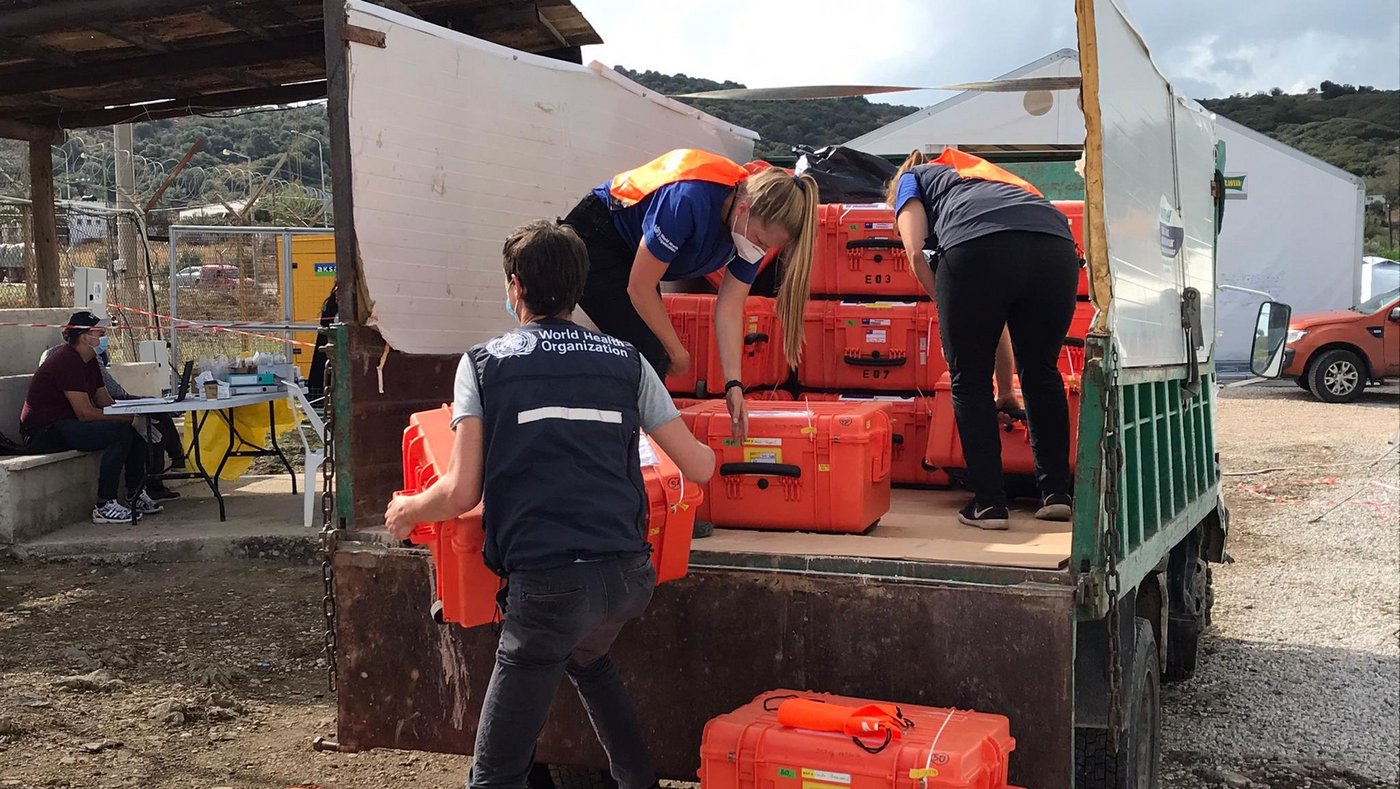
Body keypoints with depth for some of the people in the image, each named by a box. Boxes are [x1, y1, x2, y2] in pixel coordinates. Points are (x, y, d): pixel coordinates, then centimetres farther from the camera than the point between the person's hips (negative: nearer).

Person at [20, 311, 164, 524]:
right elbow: (85, 413, -26)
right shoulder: (67, 361, -20)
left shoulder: (90, 362, 12)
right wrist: (128, 417, -24)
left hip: (67, 425, 10)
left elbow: (106, 403, 10)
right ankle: (104, 506, -22)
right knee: (121, 433, -26)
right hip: (45, 432, -10)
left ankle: (136, 496, 6)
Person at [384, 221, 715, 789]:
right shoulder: (627, 361, 11)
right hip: (630, 574, 5)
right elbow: (699, 468, 12)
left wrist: (407, 511, 19)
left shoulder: (483, 364, 3)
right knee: (587, 657, 38)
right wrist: (706, 455, 36)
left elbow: (462, 493, -3)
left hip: (547, 582, -5)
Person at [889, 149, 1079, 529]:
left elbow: (917, 252, 7)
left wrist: (949, 310, 20)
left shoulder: (911, 179, 32)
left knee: (970, 381, 13)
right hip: (1056, 245, 5)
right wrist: (1005, 391, 49)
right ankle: (1056, 493, 25)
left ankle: (989, 503, 13)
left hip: (976, 247, -5)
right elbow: (999, 317, 44)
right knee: (1041, 371, 24)